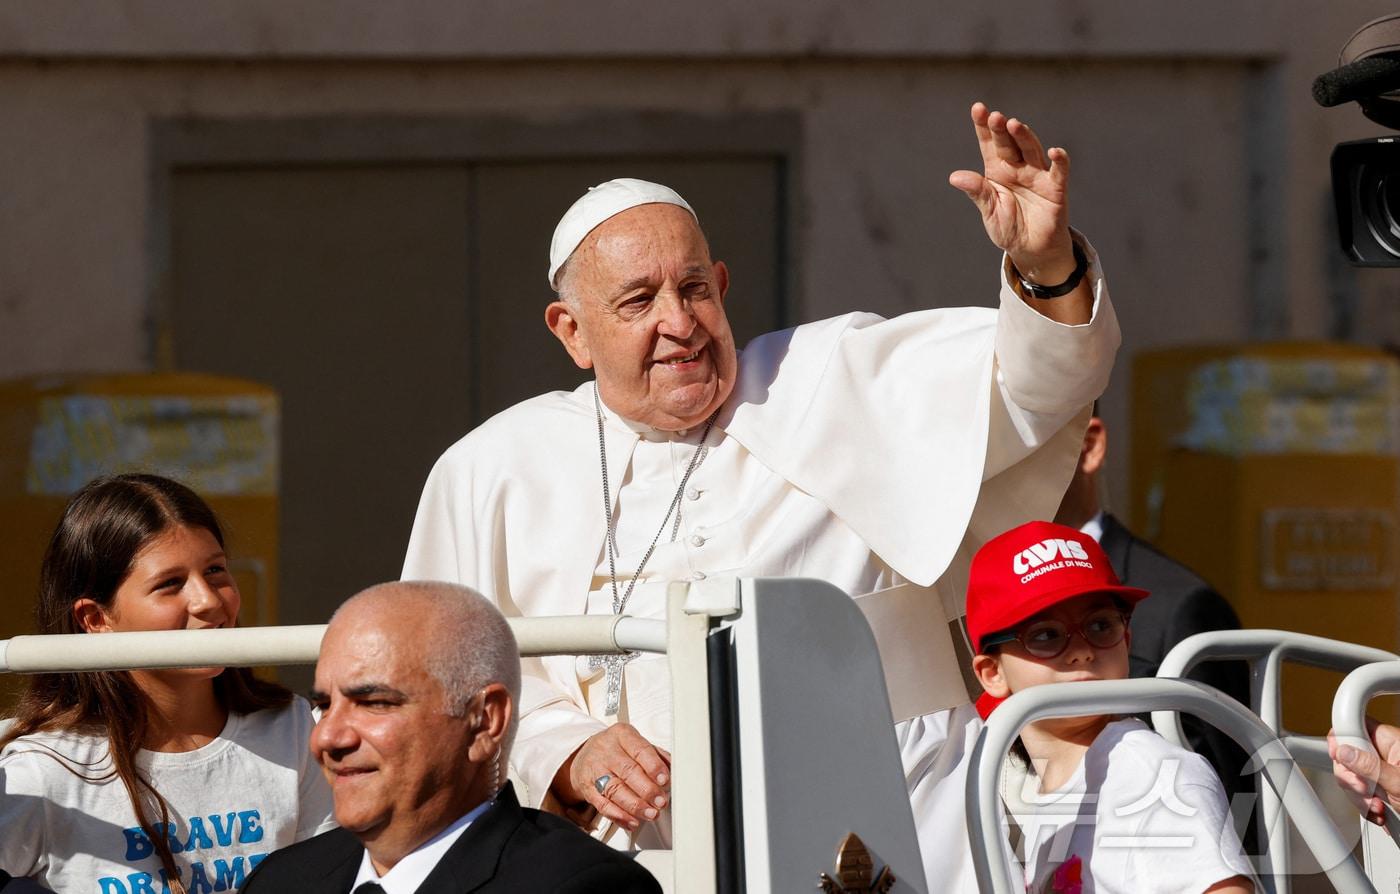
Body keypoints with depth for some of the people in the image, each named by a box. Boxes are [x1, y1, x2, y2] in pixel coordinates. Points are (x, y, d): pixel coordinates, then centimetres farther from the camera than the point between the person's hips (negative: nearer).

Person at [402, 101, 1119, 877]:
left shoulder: (825, 390, 5)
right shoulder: (496, 473, 11)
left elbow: (1029, 382, -6)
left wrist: (1046, 262, -26)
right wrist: (566, 758, -6)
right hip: (635, 865, 3)